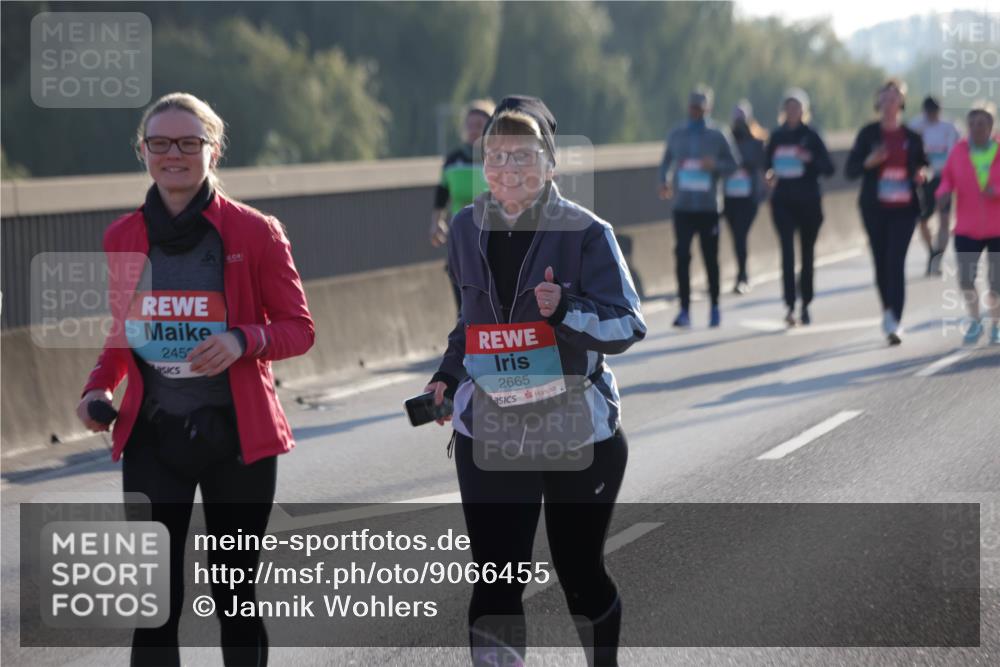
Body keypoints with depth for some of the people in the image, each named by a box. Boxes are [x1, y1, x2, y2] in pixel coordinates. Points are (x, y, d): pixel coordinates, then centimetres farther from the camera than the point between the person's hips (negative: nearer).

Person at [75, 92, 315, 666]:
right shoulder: (124, 237, 6)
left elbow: (299, 328, -1)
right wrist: (101, 388, -1)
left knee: (234, 595, 9)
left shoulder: (255, 231, -4)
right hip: (153, 435, 2)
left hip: (237, 435, -2)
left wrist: (243, 340, -21)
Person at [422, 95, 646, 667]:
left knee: (580, 574, 13)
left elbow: (628, 325, -14)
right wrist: (450, 376, 6)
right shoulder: (467, 229, 3)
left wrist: (567, 312, -31)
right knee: (495, 584, -7)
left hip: (580, 435, -2)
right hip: (489, 437, 2)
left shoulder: (585, 232, -11)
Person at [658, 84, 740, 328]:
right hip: (682, 207, 1)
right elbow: (666, 162, 15)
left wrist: (715, 165, -16)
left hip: (709, 208, -1)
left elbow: (732, 164, 4)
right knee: (681, 256, -8)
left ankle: (714, 307, 21)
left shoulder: (718, 136, 1)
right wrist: (664, 182, -3)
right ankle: (684, 310, -6)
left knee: (710, 258, 5)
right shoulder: (676, 135, 7)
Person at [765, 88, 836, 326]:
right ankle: (790, 304, -20)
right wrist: (771, 174, -4)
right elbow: (769, 165, 18)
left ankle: (805, 305, 22)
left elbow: (829, 169, -3)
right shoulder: (777, 136, 7)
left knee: (807, 253, 9)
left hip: (809, 201, -1)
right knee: (787, 250, -14)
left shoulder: (811, 136, 0)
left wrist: (810, 159, -21)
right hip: (783, 201, 1)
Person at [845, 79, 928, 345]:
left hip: (904, 209, -1)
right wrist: (869, 162, -17)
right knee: (882, 263, 6)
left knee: (896, 262, -13)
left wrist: (921, 175, -6)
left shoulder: (912, 137, 6)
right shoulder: (868, 134, 3)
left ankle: (894, 321, -18)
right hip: (875, 208, 1)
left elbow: (923, 165, 17)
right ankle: (889, 314, 26)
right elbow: (850, 170, 2)